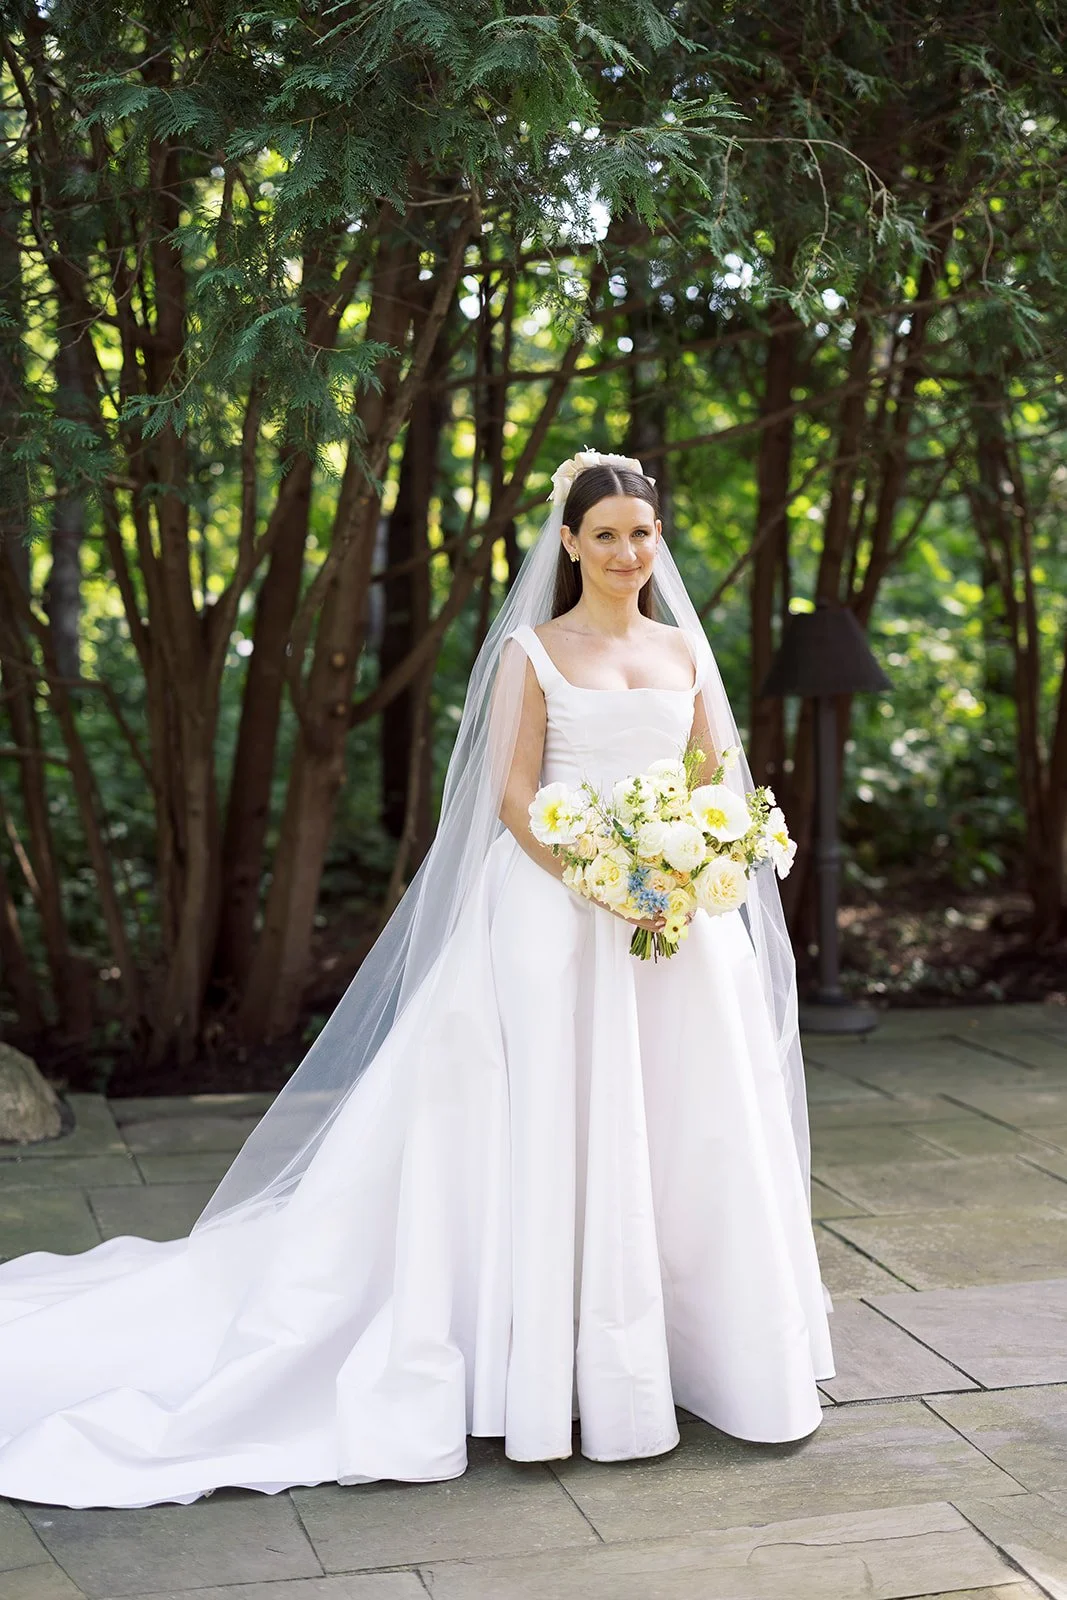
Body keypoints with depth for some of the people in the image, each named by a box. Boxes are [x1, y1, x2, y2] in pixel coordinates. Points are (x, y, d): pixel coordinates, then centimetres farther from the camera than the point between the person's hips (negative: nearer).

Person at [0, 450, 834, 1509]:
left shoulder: (683, 649, 14)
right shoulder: (532, 651, 2)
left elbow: (723, 785, 11)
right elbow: (514, 798, -5)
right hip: (561, 913, -4)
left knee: (690, 1124, 7)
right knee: (565, 1130, -3)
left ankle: (707, 1343, 23)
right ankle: (576, 1370, 8)